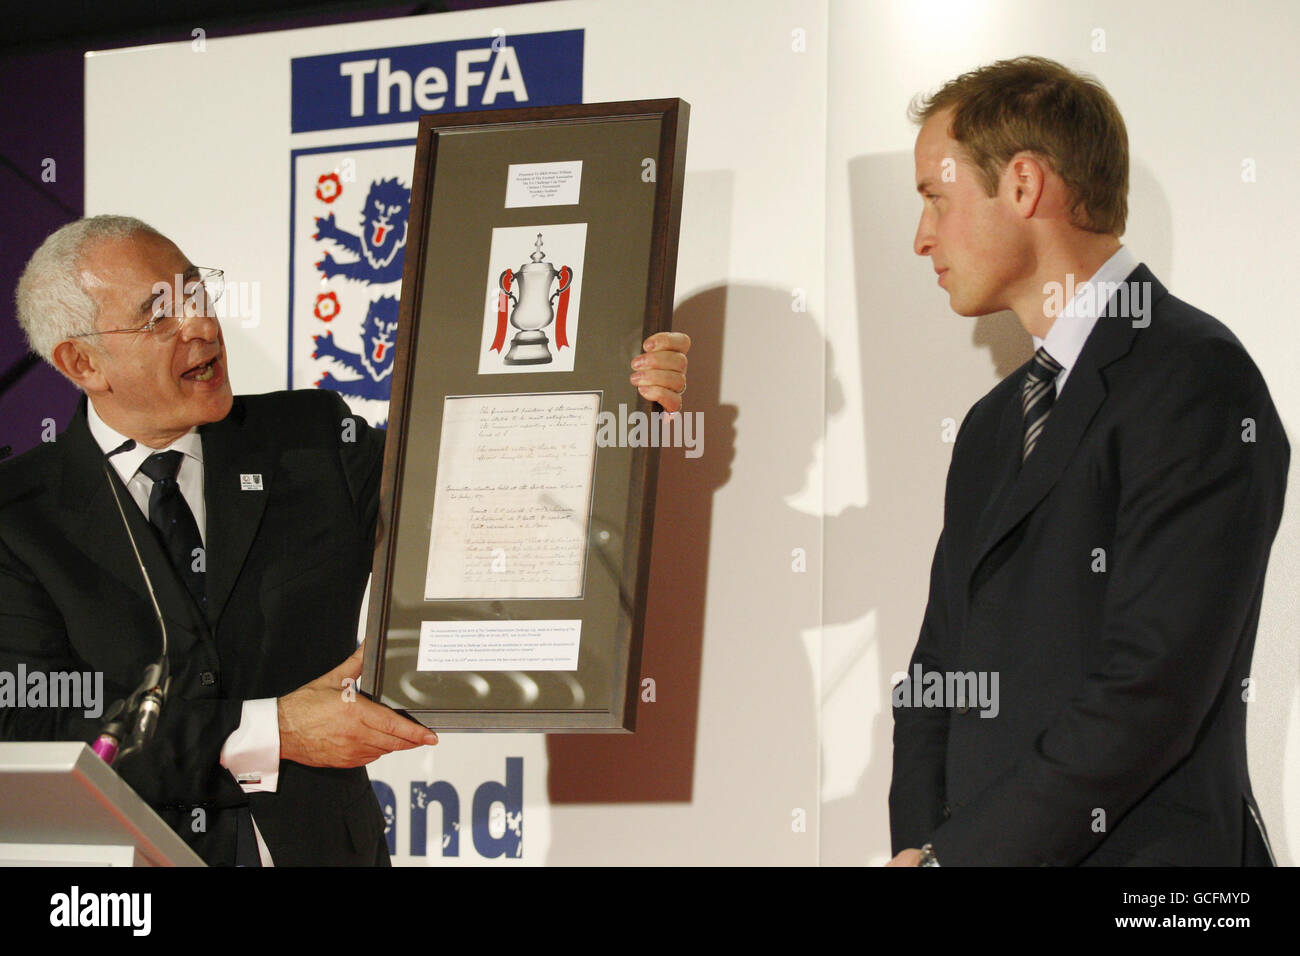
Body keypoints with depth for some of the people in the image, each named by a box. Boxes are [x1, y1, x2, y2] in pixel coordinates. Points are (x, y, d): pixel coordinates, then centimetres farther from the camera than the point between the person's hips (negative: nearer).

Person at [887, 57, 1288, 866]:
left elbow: (1152, 688, -17)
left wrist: (949, 855, -13)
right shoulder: (993, 425, 19)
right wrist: (918, 842, -1)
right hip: (967, 850, 7)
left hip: (1137, 847, -7)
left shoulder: (1196, 379, -9)